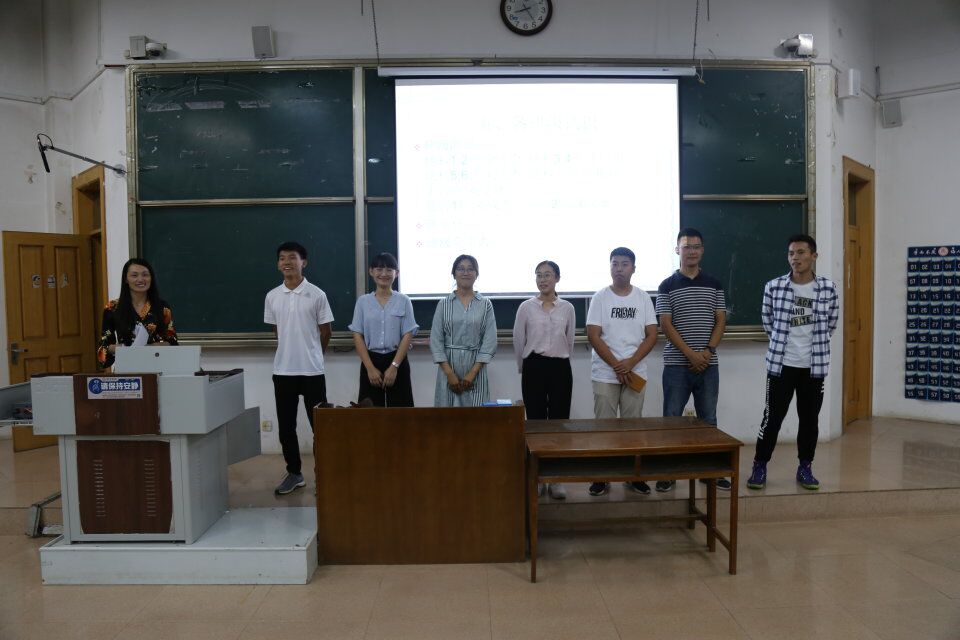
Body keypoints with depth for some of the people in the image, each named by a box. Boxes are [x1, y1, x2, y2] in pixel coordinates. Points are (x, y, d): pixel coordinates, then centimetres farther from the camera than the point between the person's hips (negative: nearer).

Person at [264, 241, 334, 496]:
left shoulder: (317, 295, -6)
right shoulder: (272, 297, 3)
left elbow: (325, 332, 3)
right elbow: (277, 331, 15)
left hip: (312, 370, -3)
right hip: (283, 370, 3)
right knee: (286, 426, 9)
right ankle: (294, 473, 24)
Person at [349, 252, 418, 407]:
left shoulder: (403, 301, 0)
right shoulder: (363, 301, 4)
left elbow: (408, 336, -4)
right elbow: (357, 336, 0)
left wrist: (394, 366, -13)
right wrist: (370, 368, -9)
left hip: (397, 361, -1)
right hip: (371, 361, 1)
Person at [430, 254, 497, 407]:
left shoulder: (485, 304, 4)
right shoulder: (443, 304, 4)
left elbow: (490, 341, -1)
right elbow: (435, 340, 0)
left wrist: (473, 372, -10)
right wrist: (450, 374, -9)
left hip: (475, 367, 0)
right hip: (448, 367, 0)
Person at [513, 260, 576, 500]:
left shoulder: (567, 308, 5)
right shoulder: (526, 307, 1)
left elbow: (569, 341, 13)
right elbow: (518, 341, 6)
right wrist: (524, 369, 11)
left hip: (560, 368, 1)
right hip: (534, 368, -1)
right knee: (535, 421, 2)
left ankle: (556, 479, 11)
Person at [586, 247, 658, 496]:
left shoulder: (643, 298, 4)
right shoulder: (600, 297, -1)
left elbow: (651, 336, 1)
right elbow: (593, 336, -6)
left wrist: (630, 363, -11)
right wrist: (617, 366, -11)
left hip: (635, 373, 2)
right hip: (605, 374, -2)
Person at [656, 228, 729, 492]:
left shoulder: (714, 284, 8)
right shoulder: (667, 286, 0)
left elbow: (720, 320, 6)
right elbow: (665, 325, -6)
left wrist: (708, 350, -9)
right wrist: (690, 354, -14)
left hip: (708, 364, 3)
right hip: (676, 364, -2)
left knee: (708, 419, 10)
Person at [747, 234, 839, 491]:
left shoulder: (828, 288, 0)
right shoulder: (773, 286, -4)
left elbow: (831, 322, 13)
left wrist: (816, 343, 12)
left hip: (814, 365, 2)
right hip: (781, 363, -1)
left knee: (809, 419, 10)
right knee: (772, 417, 2)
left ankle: (805, 468, 24)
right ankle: (759, 466, 13)